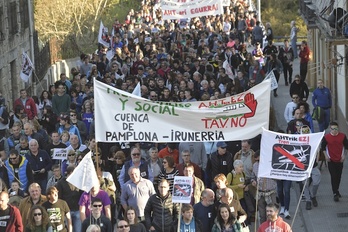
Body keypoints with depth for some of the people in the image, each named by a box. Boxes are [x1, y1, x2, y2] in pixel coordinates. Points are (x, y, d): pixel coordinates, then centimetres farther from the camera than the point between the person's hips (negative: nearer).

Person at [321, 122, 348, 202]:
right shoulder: (326, 137, -8)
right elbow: (323, 147, 4)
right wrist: (326, 155, -3)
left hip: (340, 160, 2)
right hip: (331, 160, -2)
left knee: (338, 176, 12)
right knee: (333, 176, -7)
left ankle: (337, 190, 32)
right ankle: (335, 194, -5)